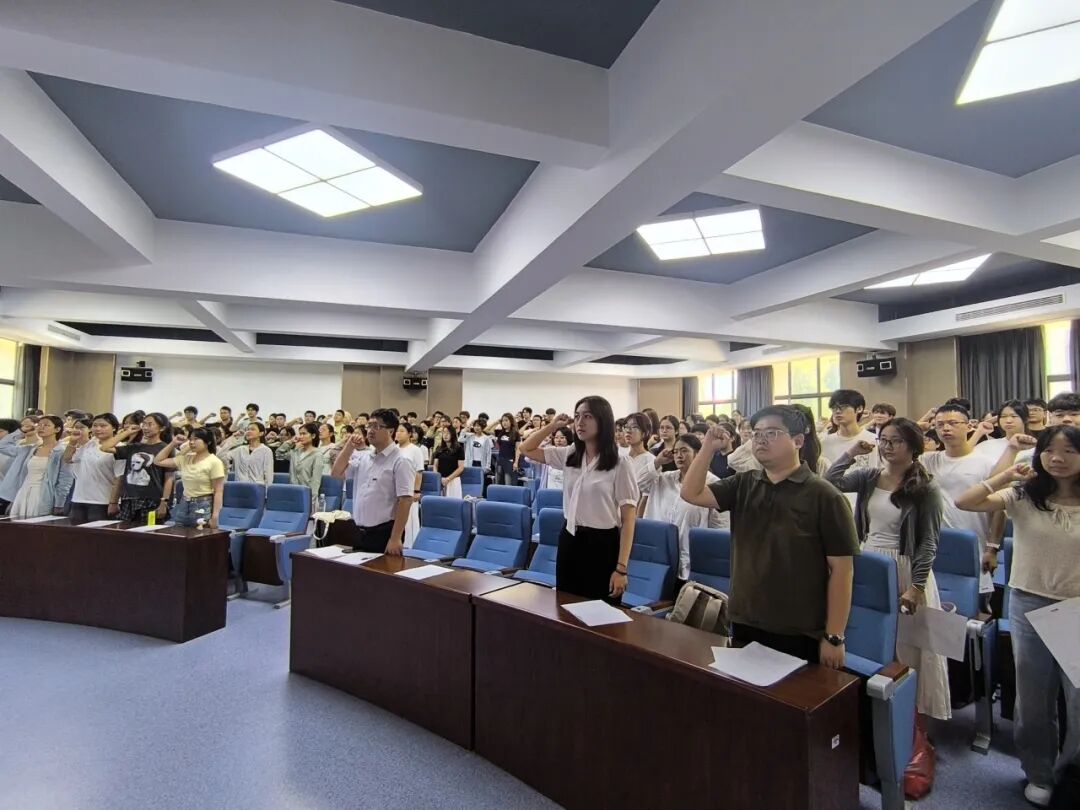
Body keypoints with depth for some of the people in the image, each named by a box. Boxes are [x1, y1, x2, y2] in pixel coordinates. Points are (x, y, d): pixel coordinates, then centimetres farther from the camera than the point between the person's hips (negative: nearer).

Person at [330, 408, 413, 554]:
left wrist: (395, 538, -20)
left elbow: (405, 501, -17)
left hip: (384, 533, -7)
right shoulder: (362, 457, 10)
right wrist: (349, 447, 1)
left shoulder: (400, 461, -13)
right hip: (359, 532, 7)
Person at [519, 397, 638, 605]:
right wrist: (552, 426, 2)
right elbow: (526, 449, 14)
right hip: (569, 540, 5)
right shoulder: (568, 455, 4)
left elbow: (628, 519, -12)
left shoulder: (620, 464, -12)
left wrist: (621, 568, -16)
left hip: (602, 544, -5)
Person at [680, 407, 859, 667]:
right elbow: (691, 494, -4)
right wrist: (708, 447, -14)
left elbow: (841, 568, -11)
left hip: (801, 635, -4)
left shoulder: (823, 495, -11)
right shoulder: (743, 485, 3)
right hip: (744, 625, 5)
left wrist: (834, 637, -11)